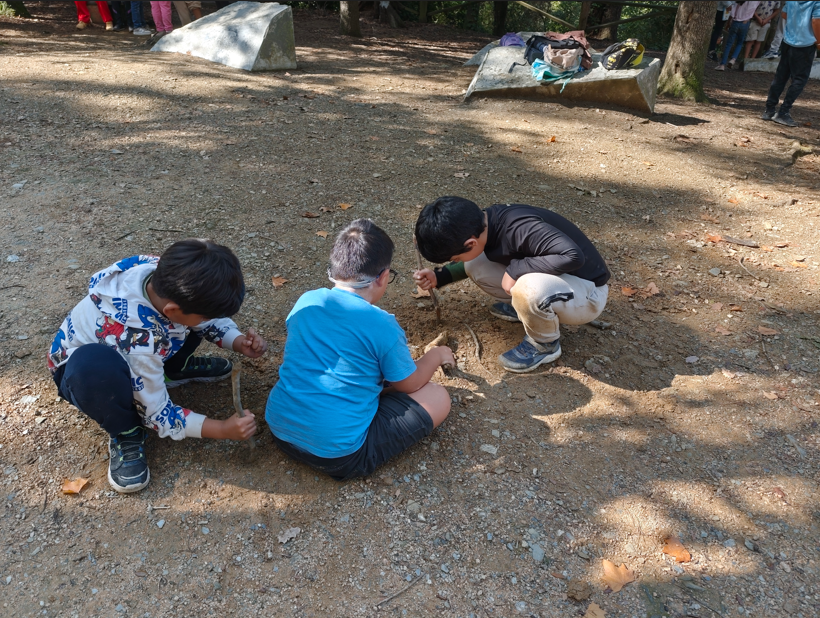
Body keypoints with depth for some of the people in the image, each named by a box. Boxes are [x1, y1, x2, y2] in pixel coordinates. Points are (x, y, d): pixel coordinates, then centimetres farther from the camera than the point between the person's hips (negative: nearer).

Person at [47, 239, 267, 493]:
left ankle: (173, 369, 11)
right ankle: (125, 433, -12)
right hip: (84, 368, -6)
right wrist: (222, 430, -26)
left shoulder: (167, 273, -27)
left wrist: (238, 341, -22)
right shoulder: (139, 340, -42)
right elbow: (156, 412, -26)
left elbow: (208, 312, -5)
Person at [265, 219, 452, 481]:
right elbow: (408, 384, 0)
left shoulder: (306, 301, 0)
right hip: (337, 454, -6)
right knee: (438, 397, 3)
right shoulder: (383, 327, -17)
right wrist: (436, 356, 21)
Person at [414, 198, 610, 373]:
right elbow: (472, 262, 12)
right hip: (550, 279, 7)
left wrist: (515, 269, -32)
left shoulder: (519, 228, -33)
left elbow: (573, 256, -42)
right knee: (475, 265, -5)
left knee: (529, 287, -38)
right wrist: (439, 276, 0)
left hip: (586, 292, -7)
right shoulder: (487, 223, -8)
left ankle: (545, 345, -8)